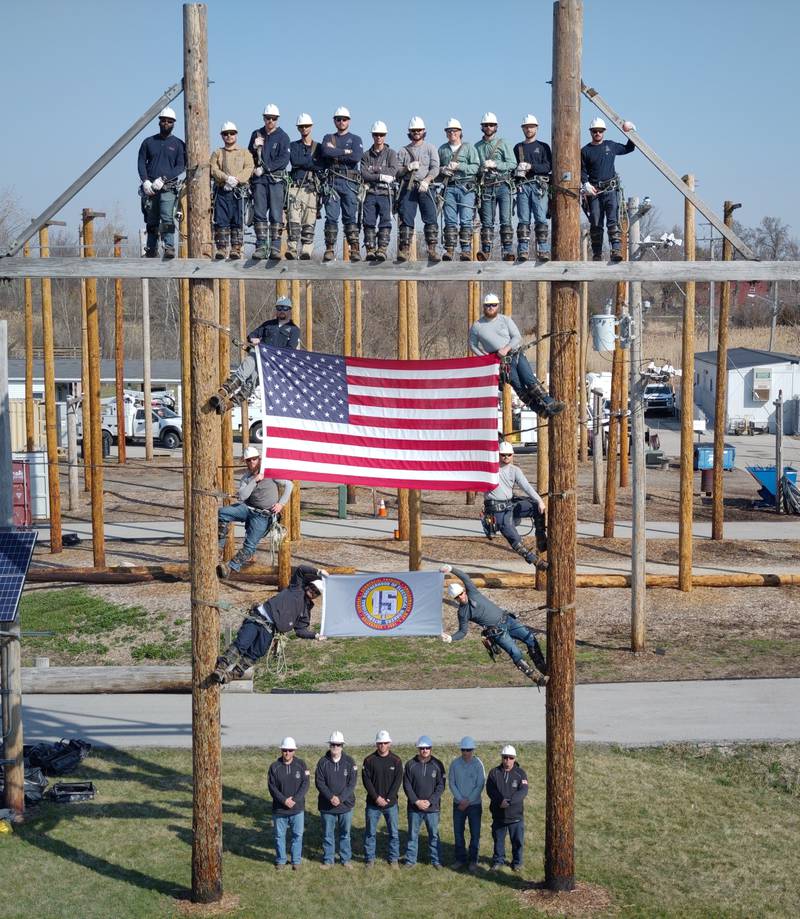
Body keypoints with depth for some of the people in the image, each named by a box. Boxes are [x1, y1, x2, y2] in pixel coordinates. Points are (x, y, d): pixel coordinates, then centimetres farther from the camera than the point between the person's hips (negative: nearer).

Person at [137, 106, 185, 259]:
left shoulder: (178, 144, 8)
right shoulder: (148, 142, 15)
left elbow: (181, 166, 0)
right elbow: (141, 162, 11)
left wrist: (163, 179, -12)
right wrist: (145, 181, -7)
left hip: (168, 187, -3)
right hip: (149, 188, 3)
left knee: (167, 218, -18)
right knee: (152, 222, 5)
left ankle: (169, 249, -24)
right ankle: (151, 250, 10)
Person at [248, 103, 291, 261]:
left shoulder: (283, 136, 3)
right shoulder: (256, 134, 14)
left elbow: (284, 160, -7)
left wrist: (264, 168, -11)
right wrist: (255, 147, -5)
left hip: (276, 179, -3)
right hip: (259, 179, 3)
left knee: (276, 215, -8)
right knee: (259, 213, -2)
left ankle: (275, 248, -8)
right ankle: (261, 246, 0)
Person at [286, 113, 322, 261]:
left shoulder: (319, 147, 17)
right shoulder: (293, 146, 16)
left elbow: (321, 167, 3)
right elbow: (294, 161, -4)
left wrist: (302, 162, -4)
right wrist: (312, 163, -3)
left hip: (312, 189, 1)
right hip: (295, 188, -1)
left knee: (309, 224, -5)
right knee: (294, 222, -14)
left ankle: (306, 252, -8)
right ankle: (292, 250, -20)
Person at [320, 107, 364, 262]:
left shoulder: (356, 139, 13)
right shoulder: (328, 138, 18)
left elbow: (357, 157, -8)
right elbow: (326, 152, -6)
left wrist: (335, 153, -3)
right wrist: (345, 152, -6)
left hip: (350, 182, -1)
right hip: (332, 181, 1)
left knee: (350, 217, -5)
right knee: (331, 216, -5)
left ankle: (354, 250, -9)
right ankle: (329, 250, -6)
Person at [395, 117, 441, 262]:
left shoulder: (430, 148, 14)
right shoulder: (403, 151, 18)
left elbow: (435, 168, 1)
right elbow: (397, 171, 11)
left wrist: (426, 181, -15)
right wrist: (408, 167, -9)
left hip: (425, 187, -1)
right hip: (407, 187, 1)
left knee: (431, 218, -11)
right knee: (406, 219, -6)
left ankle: (432, 250, -13)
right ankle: (405, 250, -8)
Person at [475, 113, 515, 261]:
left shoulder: (503, 144, 7)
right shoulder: (477, 147, 15)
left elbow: (512, 164, -2)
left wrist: (494, 164, -12)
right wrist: (481, 170, -3)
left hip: (502, 184, -2)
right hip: (486, 187, 2)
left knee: (505, 220, -9)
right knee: (487, 221, -1)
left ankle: (508, 251, -13)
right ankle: (486, 251, -2)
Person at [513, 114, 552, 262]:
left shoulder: (543, 147, 12)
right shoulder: (518, 147, 20)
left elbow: (548, 167, -1)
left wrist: (531, 166, -13)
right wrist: (516, 171, -4)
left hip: (539, 186, -2)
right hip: (522, 186, 2)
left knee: (541, 219, -10)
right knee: (523, 220, -3)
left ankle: (543, 250, -13)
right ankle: (523, 251, -5)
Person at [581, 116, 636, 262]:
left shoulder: (611, 146, 14)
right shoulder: (585, 151, 8)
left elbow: (628, 148, 29)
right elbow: (582, 170, 6)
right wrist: (586, 184, -10)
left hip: (611, 189, 0)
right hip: (594, 191, 0)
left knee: (613, 220, -14)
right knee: (595, 224, 1)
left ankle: (616, 250, -22)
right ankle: (597, 254, 7)